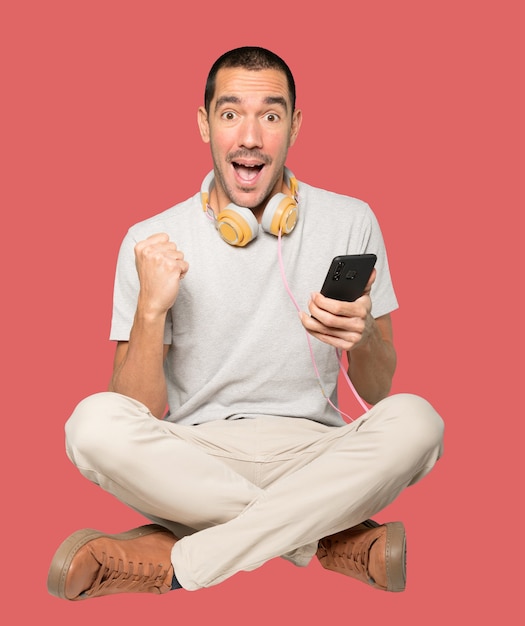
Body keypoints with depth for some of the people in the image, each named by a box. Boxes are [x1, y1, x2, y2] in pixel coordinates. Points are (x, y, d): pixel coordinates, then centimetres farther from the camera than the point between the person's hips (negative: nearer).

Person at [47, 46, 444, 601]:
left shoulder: (350, 222, 2)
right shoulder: (152, 241, 0)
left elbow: (379, 391, 4)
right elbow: (141, 416, -4)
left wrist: (362, 337, -18)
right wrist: (151, 310, -19)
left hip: (313, 458, 1)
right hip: (192, 461, 0)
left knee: (415, 421, -28)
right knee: (95, 422, -29)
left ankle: (173, 564, -26)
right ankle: (334, 540, -22)